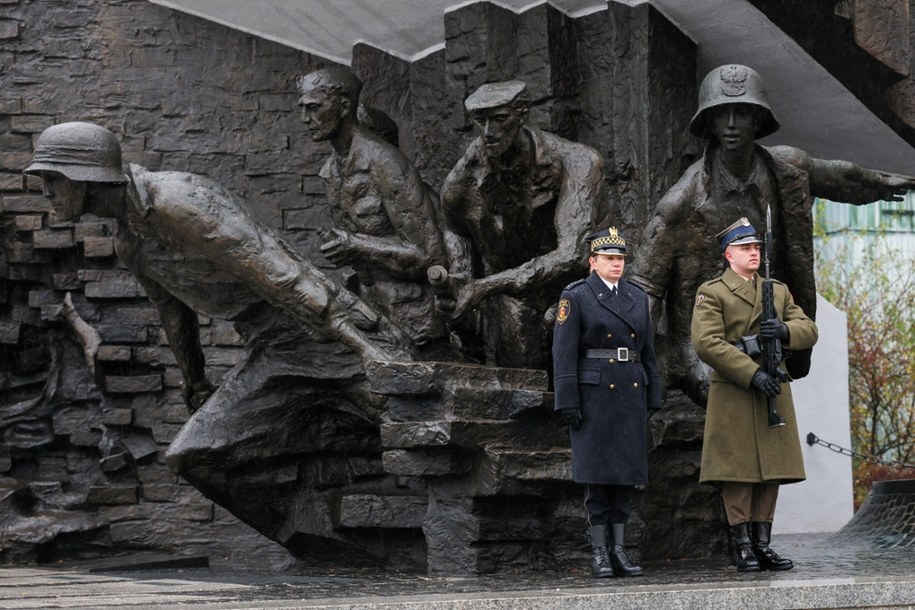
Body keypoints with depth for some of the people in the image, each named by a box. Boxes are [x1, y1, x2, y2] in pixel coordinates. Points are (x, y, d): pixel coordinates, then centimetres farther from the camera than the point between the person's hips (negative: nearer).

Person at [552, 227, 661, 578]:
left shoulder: (637, 297, 14)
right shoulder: (575, 298, -2)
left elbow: (648, 351, 16)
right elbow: (564, 353, -7)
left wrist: (652, 398, 11)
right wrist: (568, 402, -13)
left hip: (631, 394, 5)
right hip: (594, 394, -5)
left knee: (627, 471, 4)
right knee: (598, 472, -3)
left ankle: (619, 550, 9)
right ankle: (599, 553, 1)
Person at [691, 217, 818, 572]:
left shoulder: (779, 291, 18)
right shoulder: (711, 293, 0)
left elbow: (809, 330, 11)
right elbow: (707, 343, -13)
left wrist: (784, 330, -13)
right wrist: (754, 374, -19)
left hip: (773, 392, 5)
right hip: (733, 395, -5)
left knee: (771, 469, 5)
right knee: (737, 472, -4)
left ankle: (763, 544, 11)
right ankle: (743, 547, 0)